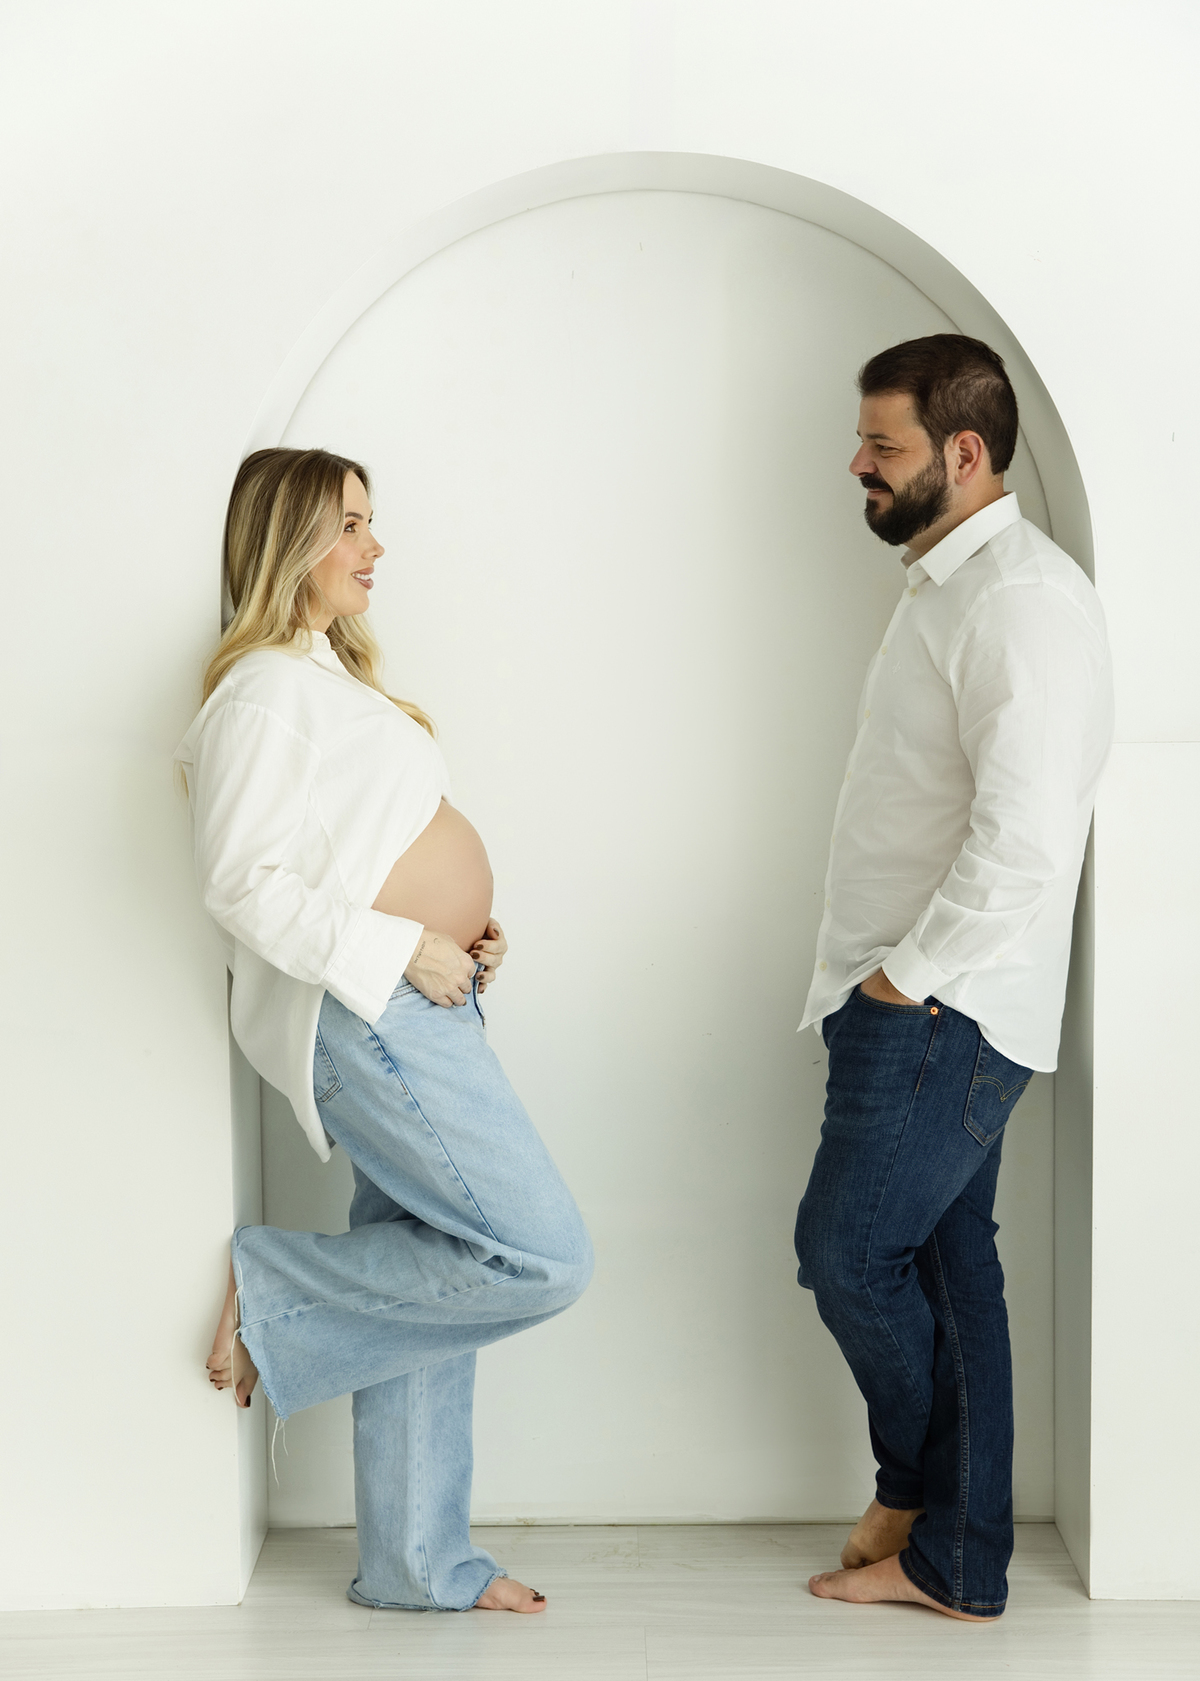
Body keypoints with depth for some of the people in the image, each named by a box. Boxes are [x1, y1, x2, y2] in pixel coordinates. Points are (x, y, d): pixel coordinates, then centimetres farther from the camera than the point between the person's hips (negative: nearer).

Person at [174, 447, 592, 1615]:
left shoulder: (332, 674, 18)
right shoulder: (263, 693, -13)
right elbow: (244, 884, -20)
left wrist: (464, 929, 9)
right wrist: (401, 950, -19)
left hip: (416, 1005, 10)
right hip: (364, 1017, -10)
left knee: (428, 1280, 12)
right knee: (540, 1259, -12)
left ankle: (417, 1563, 22)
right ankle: (273, 1292, 2)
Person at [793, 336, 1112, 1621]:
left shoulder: (1025, 597, -16)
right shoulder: (944, 586, 16)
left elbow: (1024, 834, -25)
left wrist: (909, 976, -17)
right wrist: (886, 980, 14)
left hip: (945, 1011, -9)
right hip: (909, 1000, 9)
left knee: (848, 1248, -3)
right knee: (942, 1263, 12)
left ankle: (924, 1507, 22)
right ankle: (950, 1558, 22)